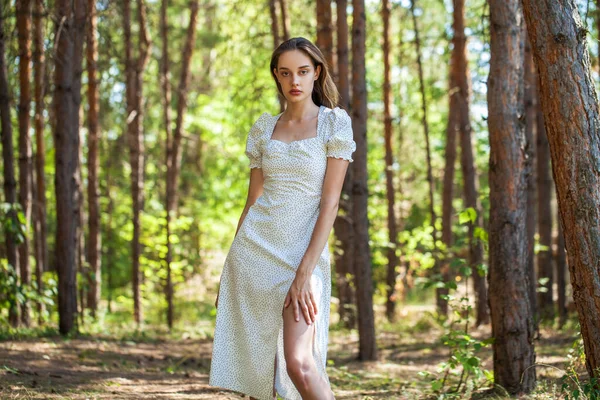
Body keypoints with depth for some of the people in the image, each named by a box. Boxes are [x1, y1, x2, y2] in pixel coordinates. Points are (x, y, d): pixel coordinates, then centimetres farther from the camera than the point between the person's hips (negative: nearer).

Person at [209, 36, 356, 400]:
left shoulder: (335, 122, -3)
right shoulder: (264, 128, 11)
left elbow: (330, 202, -10)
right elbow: (253, 199, 14)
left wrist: (304, 274, -17)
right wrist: (229, 271, 12)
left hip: (304, 251, -4)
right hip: (254, 248, 5)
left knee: (298, 363, -21)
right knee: (255, 366, 4)